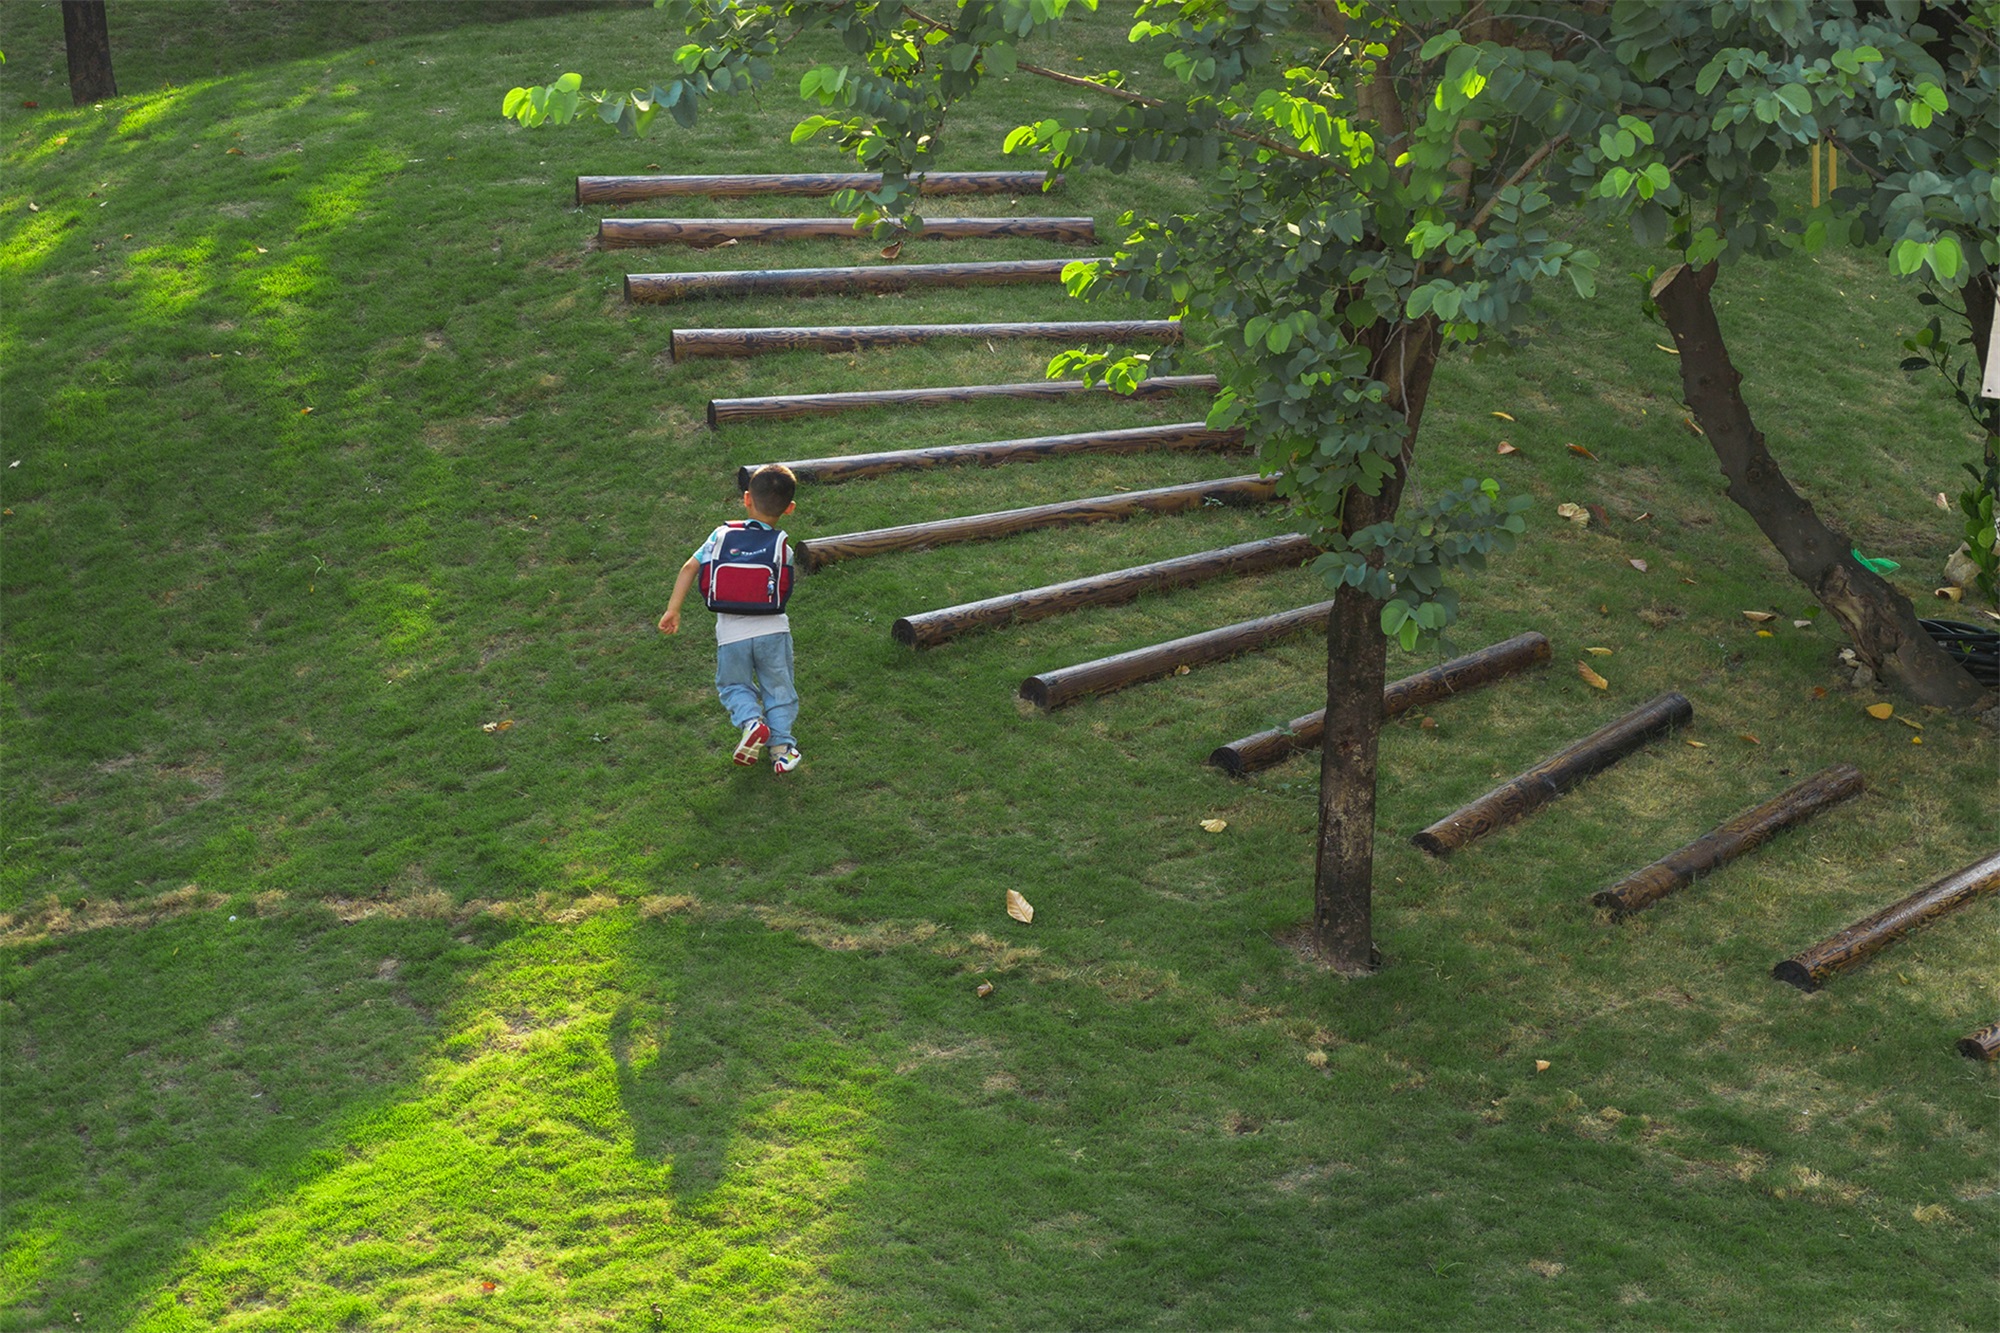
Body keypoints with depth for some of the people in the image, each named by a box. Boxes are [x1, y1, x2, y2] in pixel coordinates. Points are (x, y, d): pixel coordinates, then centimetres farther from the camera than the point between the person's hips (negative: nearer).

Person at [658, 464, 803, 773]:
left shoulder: (723, 534, 0)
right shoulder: (782, 545, -2)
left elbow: (690, 567, -3)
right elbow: (783, 591, 1)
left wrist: (673, 609, 2)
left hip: (731, 633, 0)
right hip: (772, 629, 0)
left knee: (734, 686, 21)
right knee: (778, 688, 16)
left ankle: (751, 720, -5)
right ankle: (782, 745, 7)